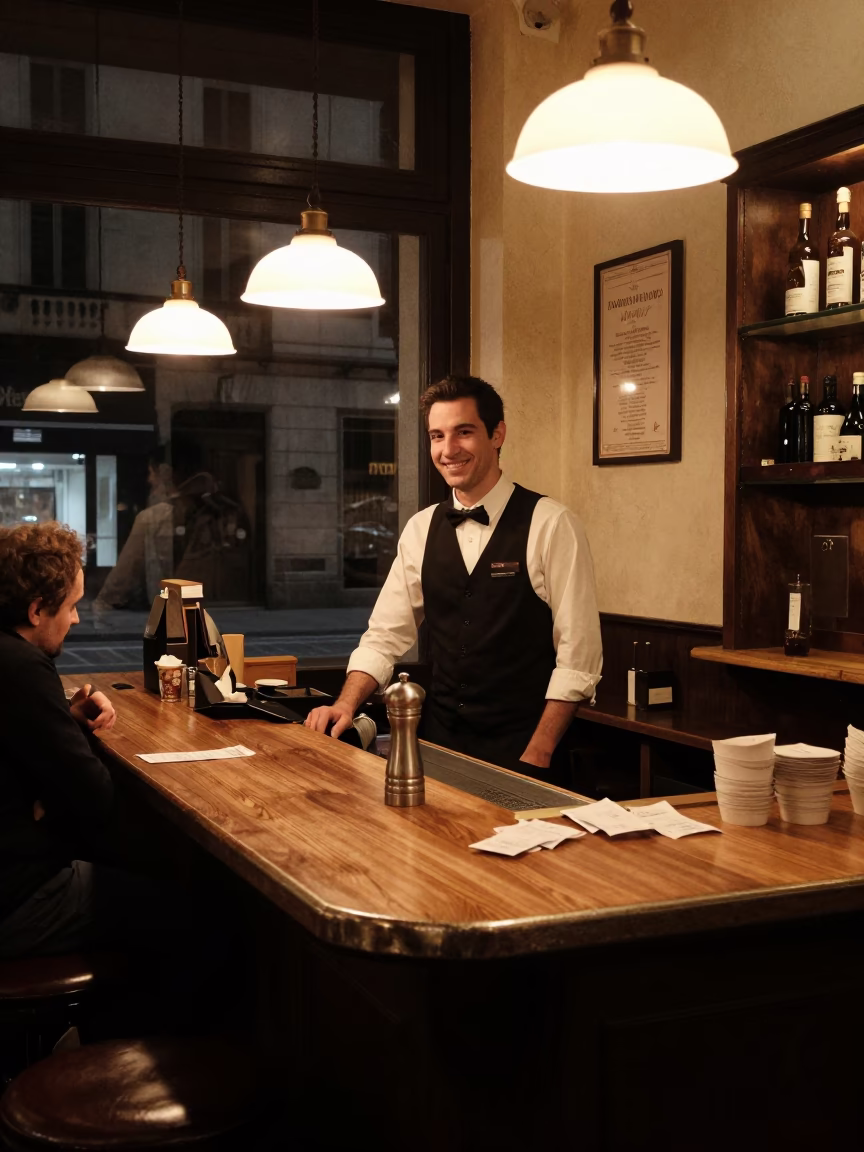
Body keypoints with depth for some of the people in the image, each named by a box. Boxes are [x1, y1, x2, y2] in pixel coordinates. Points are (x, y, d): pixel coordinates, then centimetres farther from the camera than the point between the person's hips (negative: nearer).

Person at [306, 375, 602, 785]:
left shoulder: (550, 525, -10)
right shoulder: (421, 530, 6)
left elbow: (578, 655, -11)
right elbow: (385, 636, 8)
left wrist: (537, 754, -16)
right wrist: (346, 703, -8)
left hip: (521, 752, -4)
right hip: (440, 745, 4)